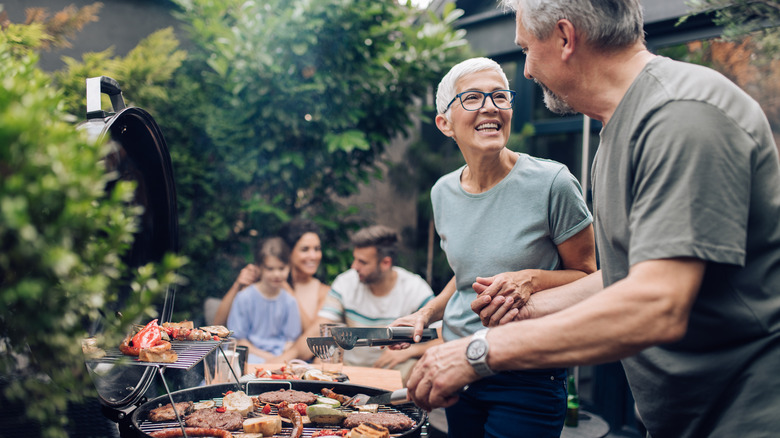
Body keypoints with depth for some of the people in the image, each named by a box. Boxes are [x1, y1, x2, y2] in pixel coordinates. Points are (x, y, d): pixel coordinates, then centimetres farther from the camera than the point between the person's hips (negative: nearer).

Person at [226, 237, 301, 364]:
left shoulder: (290, 302, 5)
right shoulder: (244, 298, -2)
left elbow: (291, 339, 9)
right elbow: (238, 339, 0)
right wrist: (264, 356, -10)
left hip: (282, 355, 2)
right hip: (252, 354, -2)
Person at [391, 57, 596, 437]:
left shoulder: (552, 183, -13)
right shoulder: (443, 192, 4)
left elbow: (587, 277, -5)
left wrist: (533, 280, -23)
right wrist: (427, 313, 4)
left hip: (528, 379, -5)